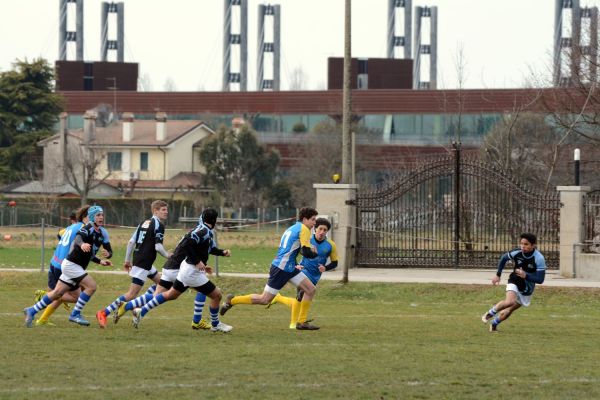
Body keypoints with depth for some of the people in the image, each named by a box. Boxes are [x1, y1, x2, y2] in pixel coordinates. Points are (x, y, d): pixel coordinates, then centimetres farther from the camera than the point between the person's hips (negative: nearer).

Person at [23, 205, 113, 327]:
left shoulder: (102, 233, 9)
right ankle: (75, 315, -9)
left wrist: (100, 261, -5)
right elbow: (78, 237, -37)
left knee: (57, 293, 10)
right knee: (91, 286, -16)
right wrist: (82, 244, -59)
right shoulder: (88, 228, -16)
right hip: (71, 265, -8)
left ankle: (31, 311, 18)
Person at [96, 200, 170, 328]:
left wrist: (127, 260, 18)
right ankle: (104, 313, -12)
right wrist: (167, 255, 0)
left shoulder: (144, 223, 13)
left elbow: (131, 242, 12)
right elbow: (158, 247, -19)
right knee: (132, 294, -10)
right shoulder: (158, 225, -12)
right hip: (143, 264, -10)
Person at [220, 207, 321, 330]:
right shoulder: (303, 229, -11)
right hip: (281, 268, -10)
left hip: (289, 268, 10)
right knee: (264, 300, -4)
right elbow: (306, 252, -18)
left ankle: (302, 322, 7)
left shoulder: (291, 229, 18)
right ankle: (232, 300, 10)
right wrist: (314, 252, 2)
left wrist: (295, 265, 21)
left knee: (311, 289, 5)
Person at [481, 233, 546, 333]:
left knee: (508, 310, 5)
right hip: (514, 282, 0)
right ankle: (490, 314, -8)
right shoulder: (517, 253, -16)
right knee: (510, 301, -29)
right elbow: (504, 258, 5)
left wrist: (526, 276, -37)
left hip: (527, 290, 0)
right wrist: (498, 275, 4)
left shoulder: (539, 259, -24)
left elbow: (540, 279, -24)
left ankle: (494, 323, 30)